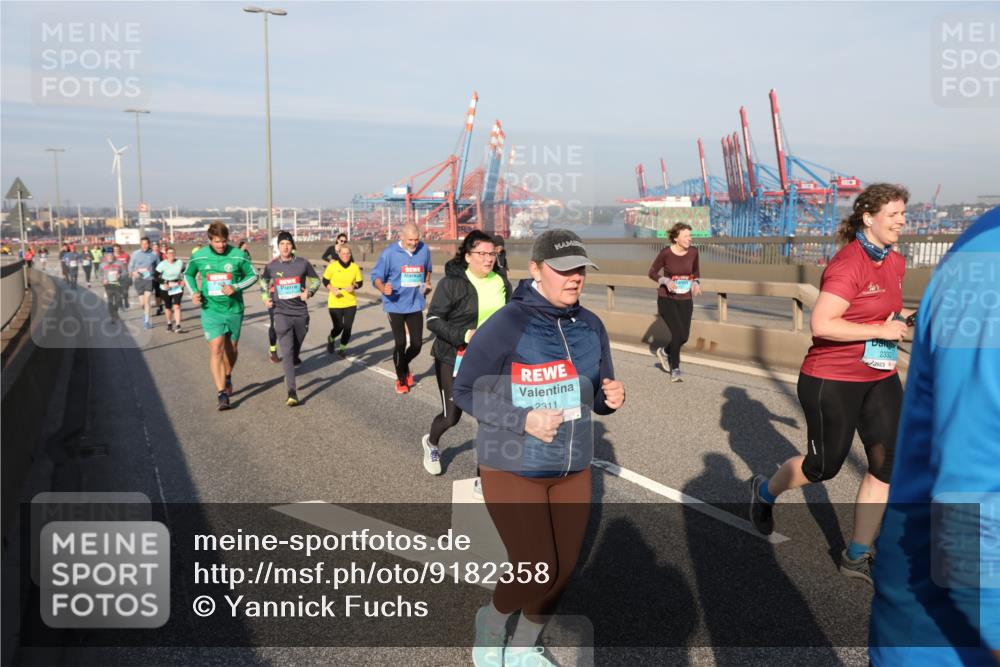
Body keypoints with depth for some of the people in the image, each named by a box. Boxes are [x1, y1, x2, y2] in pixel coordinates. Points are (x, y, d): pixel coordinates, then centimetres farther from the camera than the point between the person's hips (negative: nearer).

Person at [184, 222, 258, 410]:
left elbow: (252, 275, 3)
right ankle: (222, 394, -10)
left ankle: (227, 377, 44)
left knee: (232, 349, 14)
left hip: (234, 309, 1)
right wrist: (194, 292, -3)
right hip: (211, 309, -1)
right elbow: (188, 274, 14)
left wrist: (236, 287, -13)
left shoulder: (238, 256, -8)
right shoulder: (199, 257, -4)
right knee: (216, 349, -11)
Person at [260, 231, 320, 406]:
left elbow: (315, 280, 10)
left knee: (296, 348, 17)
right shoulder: (271, 266, -2)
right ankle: (292, 392, -16)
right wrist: (266, 297, 4)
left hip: (301, 313, 2)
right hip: (282, 313, -1)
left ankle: (289, 373, 46)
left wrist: (309, 292, -9)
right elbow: (263, 281, 19)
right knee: (287, 351, -12)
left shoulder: (303, 263, -4)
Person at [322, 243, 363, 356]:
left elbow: (360, 282, 7)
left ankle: (342, 348, 25)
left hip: (351, 303, 2)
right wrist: (332, 289, -14)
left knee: (348, 327, 3)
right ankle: (331, 339, 31)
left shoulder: (355, 267, -2)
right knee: (338, 327, -4)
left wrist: (354, 286, -14)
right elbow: (325, 281, 4)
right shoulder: (332, 266, -6)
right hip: (335, 303, -2)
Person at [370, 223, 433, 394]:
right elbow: (376, 276, -9)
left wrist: (427, 283, 3)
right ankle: (401, 379, 21)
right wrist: (383, 288, -28)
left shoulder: (424, 249, -1)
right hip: (396, 305, -3)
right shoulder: (389, 253, -12)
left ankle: (404, 365, 39)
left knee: (417, 344, 6)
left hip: (415, 304, 3)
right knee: (400, 343, 1)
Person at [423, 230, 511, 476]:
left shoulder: (501, 282, 3)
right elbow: (433, 319, -13)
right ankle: (431, 443, 41)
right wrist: (464, 335, -25)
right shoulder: (452, 283, -13)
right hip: (454, 359, -4)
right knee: (451, 416, 6)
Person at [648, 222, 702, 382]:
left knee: (684, 337, 4)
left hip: (685, 299, 4)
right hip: (666, 299, -4)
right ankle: (675, 370, 7)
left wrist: (696, 283, -10)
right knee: (677, 334, -15)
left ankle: (665, 352, 38)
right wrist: (666, 281, -23)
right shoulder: (665, 253, -16)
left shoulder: (693, 252, -6)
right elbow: (652, 273, -5)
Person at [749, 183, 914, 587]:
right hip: (832, 381, -8)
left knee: (887, 464, 3)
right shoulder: (848, 264, -21)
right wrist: (881, 330, -25)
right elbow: (820, 325, -29)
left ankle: (856, 558, 18)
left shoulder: (895, 264, 7)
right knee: (824, 466, 7)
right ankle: (764, 491, 38)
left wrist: (898, 318, 6)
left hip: (879, 378, 8)